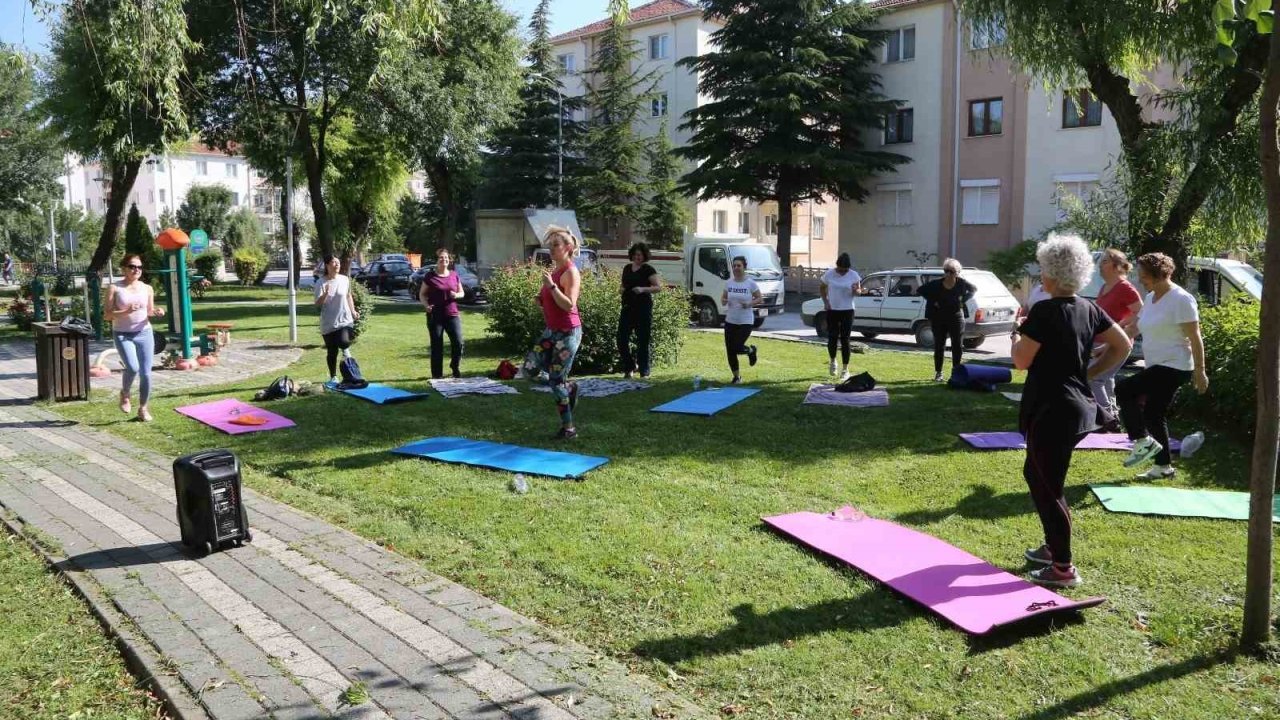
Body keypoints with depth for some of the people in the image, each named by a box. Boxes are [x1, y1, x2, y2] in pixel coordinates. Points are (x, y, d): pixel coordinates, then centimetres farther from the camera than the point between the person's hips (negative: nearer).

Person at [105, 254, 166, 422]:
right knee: (133, 367, -21)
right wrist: (126, 311, -23)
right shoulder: (115, 288, -3)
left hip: (144, 333, 3)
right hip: (123, 334, -3)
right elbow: (108, 315, -6)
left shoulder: (147, 288, 7)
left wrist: (156, 312, -8)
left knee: (146, 372, 1)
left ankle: (143, 408, 16)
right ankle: (125, 394, 10)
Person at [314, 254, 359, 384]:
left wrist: (353, 311, 8)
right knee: (332, 352, 6)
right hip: (328, 323, -1)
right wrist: (325, 294, -28)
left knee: (344, 342, -25)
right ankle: (333, 377, 23)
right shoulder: (321, 283, -7)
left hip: (345, 320, 1)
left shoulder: (345, 280, 0)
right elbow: (317, 304, -11)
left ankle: (345, 349, 12)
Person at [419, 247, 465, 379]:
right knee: (437, 346, 2)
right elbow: (422, 294, 5)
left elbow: (462, 292, 16)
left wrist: (457, 295, -7)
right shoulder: (430, 277, 0)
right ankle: (437, 375, 10)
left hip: (452, 315, 2)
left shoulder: (454, 275, 8)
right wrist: (426, 305, -14)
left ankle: (454, 366, 19)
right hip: (435, 316, -2)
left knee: (458, 342, -8)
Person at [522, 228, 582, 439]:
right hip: (551, 330, 9)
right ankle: (569, 387, 25)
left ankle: (568, 428, 9)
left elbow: (569, 305, -25)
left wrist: (551, 286, -31)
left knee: (556, 381, -4)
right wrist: (541, 299, 5)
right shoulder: (554, 270, 11)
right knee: (530, 369, 6)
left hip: (567, 332, -9)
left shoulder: (570, 272, -15)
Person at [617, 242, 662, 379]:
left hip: (643, 308, -5)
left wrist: (643, 289, -24)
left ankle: (644, 372, 6)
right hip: (627, 307, 5)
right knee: (622, 339, 0)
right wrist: (622, 290, 4)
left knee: (642, 341, -2)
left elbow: (659, 287, -10)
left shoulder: (648, 270, -3)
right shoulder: (627, 268, 14)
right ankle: (630, 366, 19)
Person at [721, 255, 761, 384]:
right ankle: (736, 376, 21)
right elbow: (723, 297, 13)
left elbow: (760, 298, 0)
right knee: (730, 350, 3)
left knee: (737, 348, -13)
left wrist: (749, 304, -18)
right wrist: (723, 301, -10)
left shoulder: (750, 283, -8)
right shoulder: (729, 283, 2)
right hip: (730, 321, 4)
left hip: (746, 322, -4)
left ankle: (751, 350, 24)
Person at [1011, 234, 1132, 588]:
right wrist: (1089, 373, 14)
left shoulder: (1045, 311, -17)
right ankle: (1053, 547, 33)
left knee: (1048, 487, 1)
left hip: (1051, 411, -9)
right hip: (1078, 407, 9)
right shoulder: (1089, 310, 7)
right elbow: (1123, 346, 13)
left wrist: (1018, 334, 2)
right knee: (1035, 473, 24)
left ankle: (1063, 568, 8)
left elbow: (1021, 361, -16)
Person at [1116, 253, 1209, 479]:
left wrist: (1199, 372, -17)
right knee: (1153, 415, 12)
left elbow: (1195, 338, -16)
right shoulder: (1151, 298, 10)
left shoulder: (1181, 299, -16)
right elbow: (1134, 327, 19)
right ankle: (1164, 466, 22)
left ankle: (1143, 442, -7)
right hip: (1157, 367, 9)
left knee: (1123, 390, -17)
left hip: (1174, 367, -9)